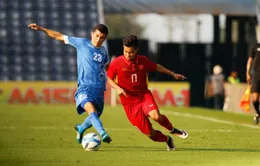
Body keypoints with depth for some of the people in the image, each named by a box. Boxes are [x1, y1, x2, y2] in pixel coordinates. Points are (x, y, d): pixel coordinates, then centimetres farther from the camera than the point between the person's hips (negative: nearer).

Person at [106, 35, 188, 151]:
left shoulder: (143, 61, -1)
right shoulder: (116, 63, -9)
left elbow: (156, 67, 18)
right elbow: (109, 79, 2)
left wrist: (173, 74, 22)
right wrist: (117, 88, -16)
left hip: (144, 95, 1)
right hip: (129, 102, -1)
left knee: (155, 116, -31)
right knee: (150, 133, -6)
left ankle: (172, 129, 1)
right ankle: (167, 140, 27)